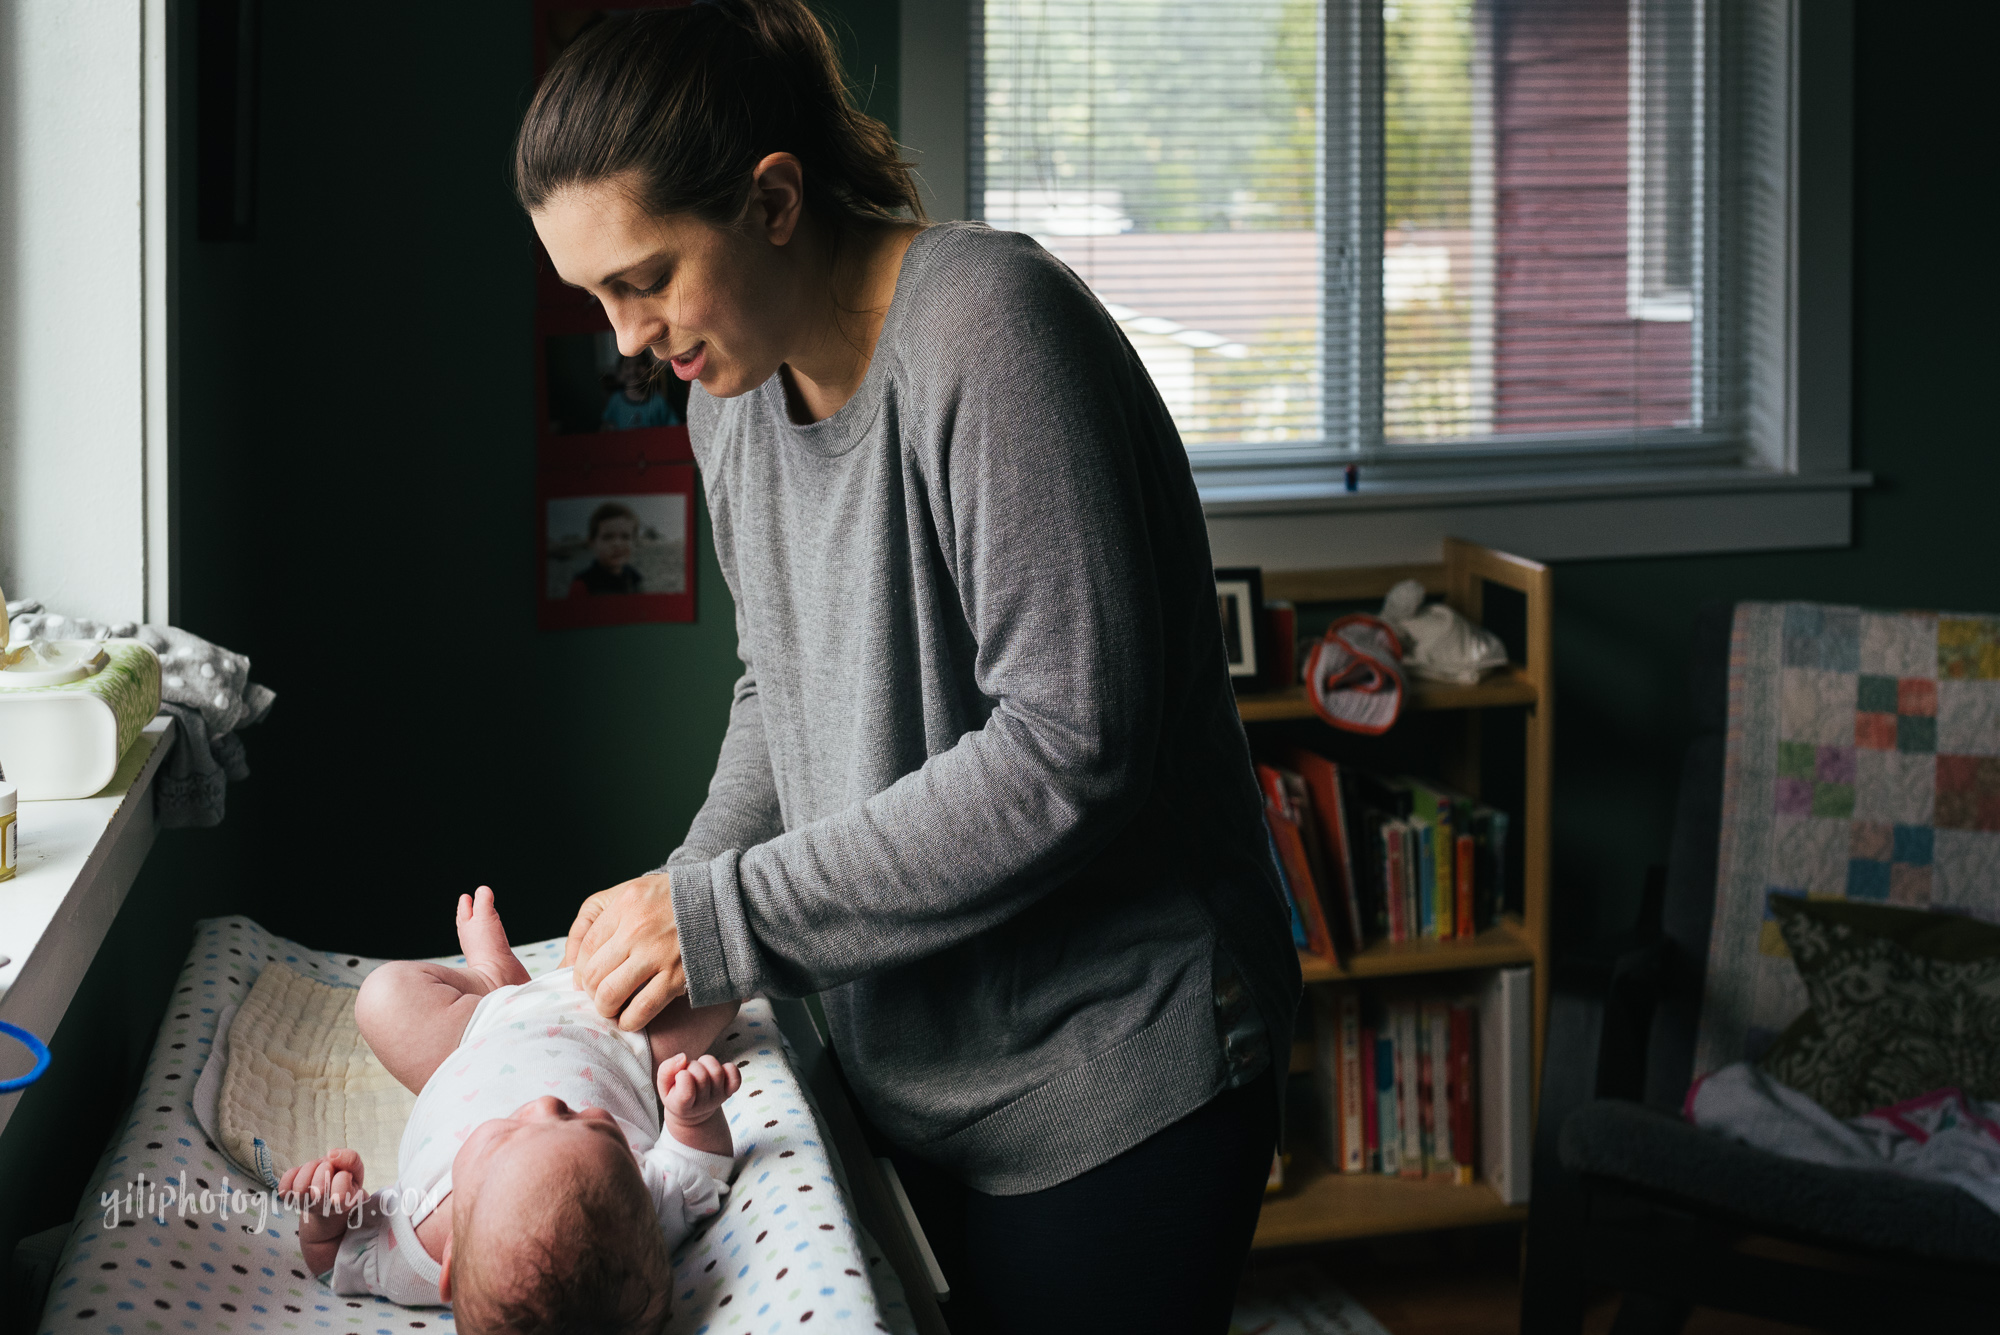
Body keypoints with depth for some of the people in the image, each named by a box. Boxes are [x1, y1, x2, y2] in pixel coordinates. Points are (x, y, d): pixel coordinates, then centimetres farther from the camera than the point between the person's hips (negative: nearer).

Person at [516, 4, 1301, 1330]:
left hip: (1111, 1080, -7)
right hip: (911, 1070, 8)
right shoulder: (734, 388, 5)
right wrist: (681, 898, -1)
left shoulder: (987, 325, -22)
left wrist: (732, 918, -22)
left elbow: (1072, 752, -27)